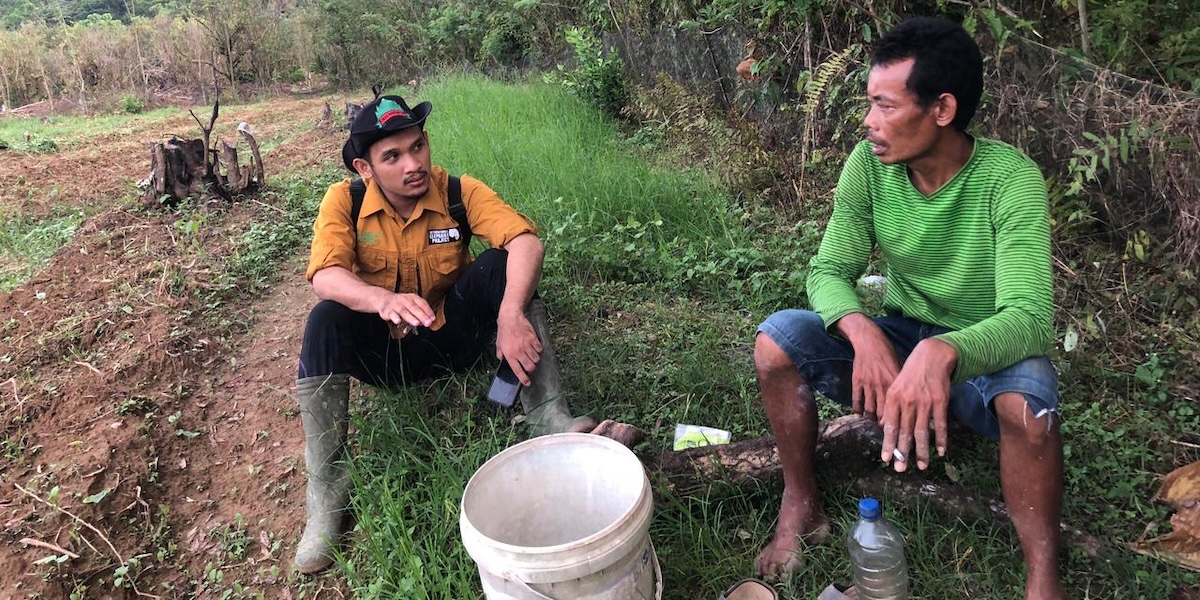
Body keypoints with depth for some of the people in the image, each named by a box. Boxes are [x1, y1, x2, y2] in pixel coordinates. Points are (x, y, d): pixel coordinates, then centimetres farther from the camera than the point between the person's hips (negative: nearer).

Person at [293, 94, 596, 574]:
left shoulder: (459, 192, -14)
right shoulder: (344, 201, -13)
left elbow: (526, 241, -28)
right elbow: (325, 277, -28)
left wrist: (511, 314, -46)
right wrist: (384, 300, -50)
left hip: (454, 336, 0)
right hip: (385, 350, 0)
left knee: (497, 264, -24)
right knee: (326, 321, -29)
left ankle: (548, 418, -29)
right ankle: (326, 487, -19)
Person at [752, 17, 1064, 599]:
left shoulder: (1010, 178, -23)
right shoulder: (868, 164, -12)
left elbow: (1029, 317, -32)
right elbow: (828, 271, -11)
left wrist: (943, 352, -53)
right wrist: (863, 332, -34)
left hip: (984, 354, -3)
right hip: (896, 339, 4)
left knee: (1028, 400, -37)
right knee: (777, 341, -20)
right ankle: (801, 508, -4)